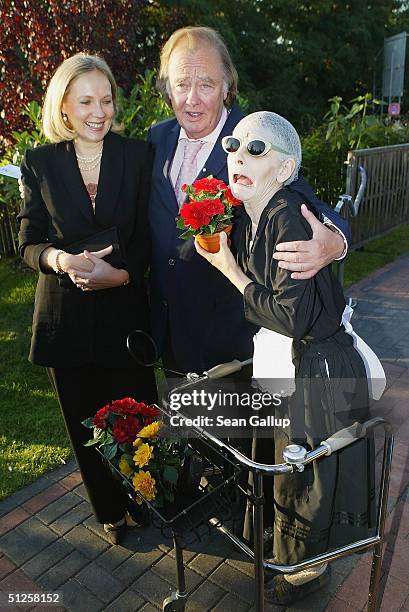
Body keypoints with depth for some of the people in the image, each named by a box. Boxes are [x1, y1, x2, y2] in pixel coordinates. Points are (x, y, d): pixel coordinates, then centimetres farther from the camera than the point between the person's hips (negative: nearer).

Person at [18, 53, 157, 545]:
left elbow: (147, 238, -1)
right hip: (65, 315, 1)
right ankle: (110, 511, 39)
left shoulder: (137, 155, 0)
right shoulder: (40, 163, 2)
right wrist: (59, 258, -21)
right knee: (87, 423, 14)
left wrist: (121, 273, -20)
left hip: (124, 309, -1)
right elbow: (28, 243, 1)